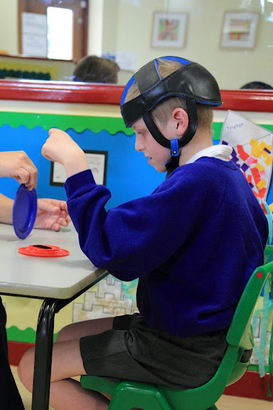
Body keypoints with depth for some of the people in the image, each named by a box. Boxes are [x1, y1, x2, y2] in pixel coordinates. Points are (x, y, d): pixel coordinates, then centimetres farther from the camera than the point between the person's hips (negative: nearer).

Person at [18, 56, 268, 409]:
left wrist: (74, 164, -23)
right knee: (67, 336, 20)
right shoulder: (228, 173, 2)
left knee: (33, 368, -2)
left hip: (184, 352, -9)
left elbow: (110, 247, -29)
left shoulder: (194, 181, -28)